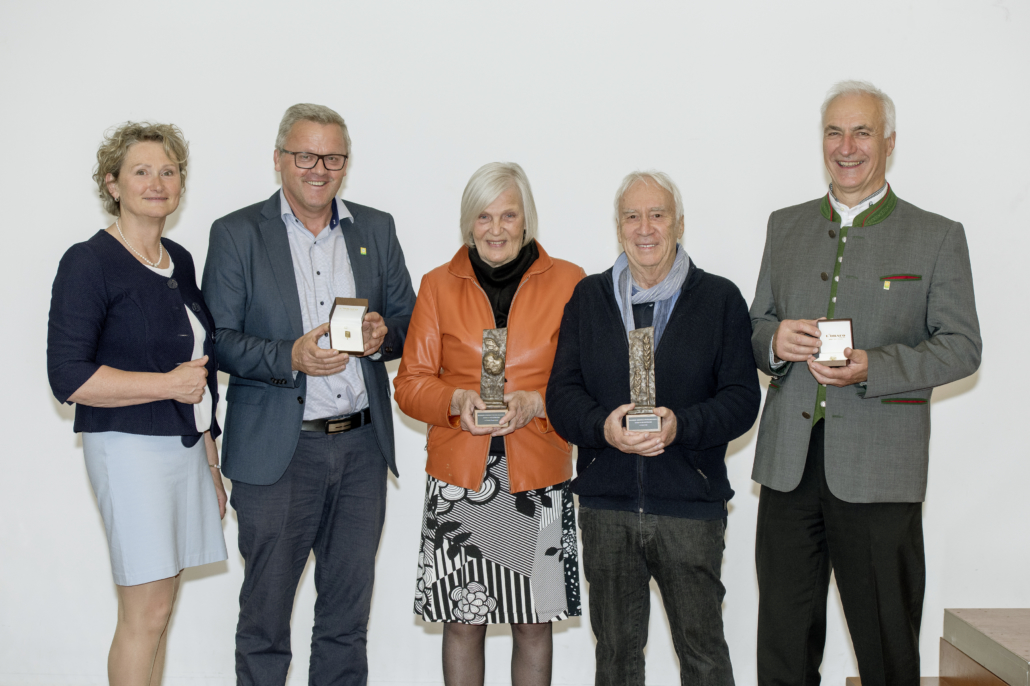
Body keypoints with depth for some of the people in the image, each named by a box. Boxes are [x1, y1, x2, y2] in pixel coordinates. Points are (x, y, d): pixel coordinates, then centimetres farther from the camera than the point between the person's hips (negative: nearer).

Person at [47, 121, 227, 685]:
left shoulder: (180, 261, 13)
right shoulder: (89, 263, -9)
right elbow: (69, 378, -16)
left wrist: (210, 462, 18)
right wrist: (169, 384, -14)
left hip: (186, 445, 7)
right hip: (130, 447, -7)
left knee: (160, 601, 11)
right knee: (145, 612, -4)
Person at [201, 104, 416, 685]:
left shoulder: (377, 229, 9)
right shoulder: (237, 234, -1)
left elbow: (410, 321, 12)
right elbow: (218, 341, -6)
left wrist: (383, 335, -11)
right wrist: (290, 357, -22)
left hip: (362, 446, 3)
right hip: (278, 450, -3)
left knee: (349, 610, 14)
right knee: (265, 614, 7)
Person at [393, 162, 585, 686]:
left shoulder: (568, 282, 4)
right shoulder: (438, 285, 7)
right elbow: (409, 383, 7)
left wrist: (535, 403, -14)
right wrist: (457, 399, -13)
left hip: (538, 476, 0)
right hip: (457, 476, 1)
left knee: (534, 624, 7)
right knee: (462, 622, 5)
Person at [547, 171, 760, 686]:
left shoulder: (720, 299, 3)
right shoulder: (588, 297, 9)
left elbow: (742, 398, -3)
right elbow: (562, 393, 3)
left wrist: (680, 425, -21)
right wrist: (602, 426, -18)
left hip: (690, 504, -2)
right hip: (606, 505, 2)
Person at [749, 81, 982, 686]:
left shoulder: (938, 237, 2)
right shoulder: (786, 226, 13)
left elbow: (962, 345, -1)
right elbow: (757, 325, 17)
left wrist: (873, 367, -17)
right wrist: (774, 340, -7)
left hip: (879, 468, -3)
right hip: (789, 461, 3)